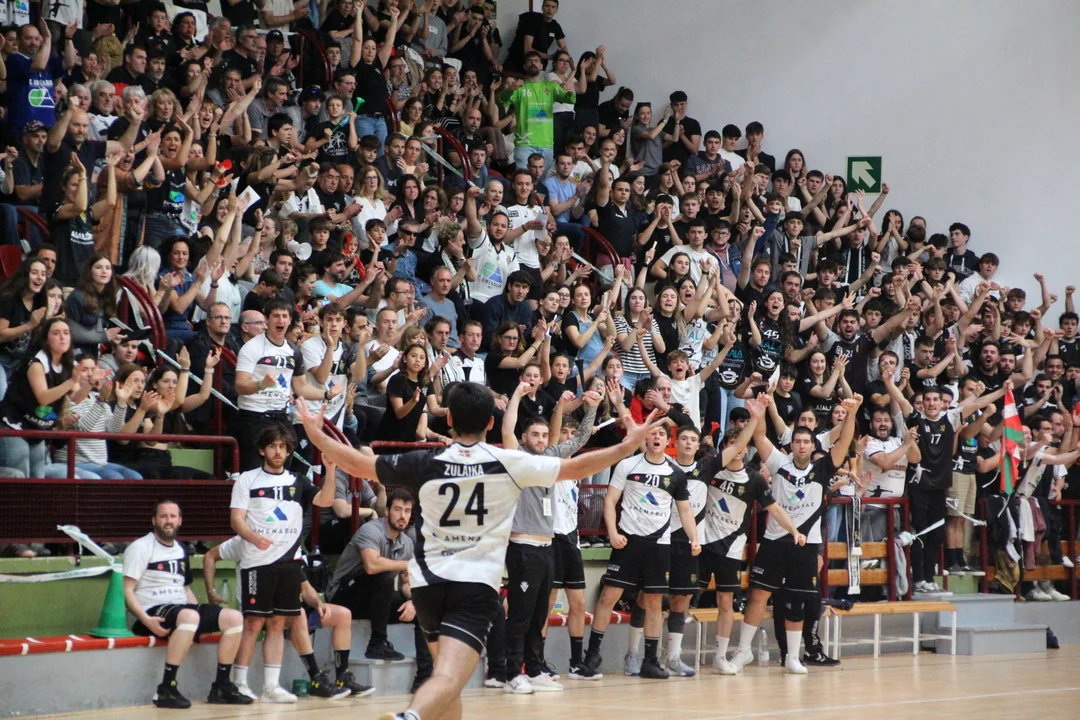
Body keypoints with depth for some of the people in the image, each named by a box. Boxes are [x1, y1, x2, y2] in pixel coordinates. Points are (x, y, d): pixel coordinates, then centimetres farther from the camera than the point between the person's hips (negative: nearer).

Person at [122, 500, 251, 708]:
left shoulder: (181, 550, 20)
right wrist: (145, 619, -25)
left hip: (182, 608, 8)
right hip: (154, 612, -8)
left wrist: (204, 618, 11)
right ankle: (166, 689, -38)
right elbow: (127, 591, -9)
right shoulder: (141, 547, -3)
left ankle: (221, 686, -3)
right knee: (189, 616, -39)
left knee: (234, 618, -9)